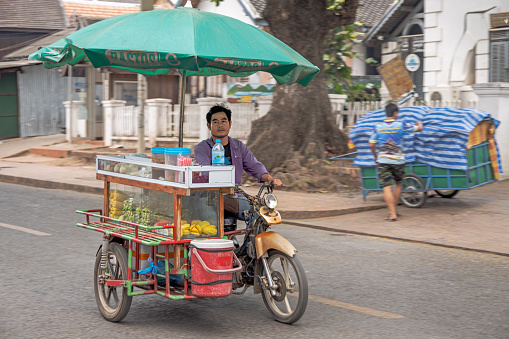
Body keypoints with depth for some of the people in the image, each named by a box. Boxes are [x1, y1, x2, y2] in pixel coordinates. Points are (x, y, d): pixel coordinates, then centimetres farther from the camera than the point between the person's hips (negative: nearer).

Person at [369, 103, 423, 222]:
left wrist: (375, 156, 18)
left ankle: (392, 214, -10)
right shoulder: (401, 125, -2)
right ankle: (393, 210, 22)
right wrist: (419, 124, 32)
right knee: (398, 184, 20)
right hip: (398, 161, 0)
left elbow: (371, 145, 1)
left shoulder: (378, 127, 1)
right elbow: (419, 129, 8)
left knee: (387, 187, -3)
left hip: (383, 161, 0)